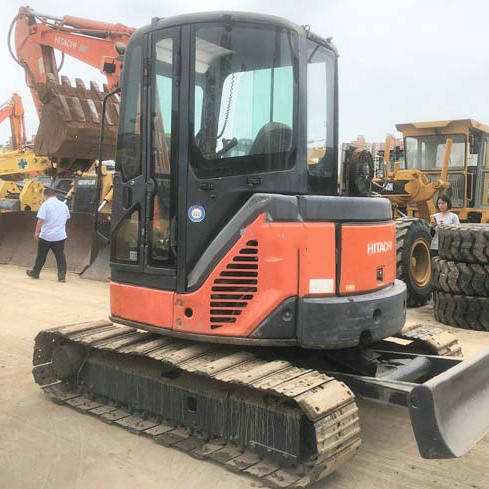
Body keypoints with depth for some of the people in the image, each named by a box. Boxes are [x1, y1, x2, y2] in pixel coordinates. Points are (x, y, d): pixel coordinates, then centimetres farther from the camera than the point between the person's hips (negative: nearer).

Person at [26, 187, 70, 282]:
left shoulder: (45, 205, -10)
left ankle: (35, 273, 25)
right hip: (60, 236, 3)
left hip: (46, 236, -3)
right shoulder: (63, 205, 6)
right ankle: (62, 275, -2)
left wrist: (36, 232, -5)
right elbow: (67, 218, 19)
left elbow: (40, 220, -15)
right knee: (60, 256, 4)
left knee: (41, 256, 12)